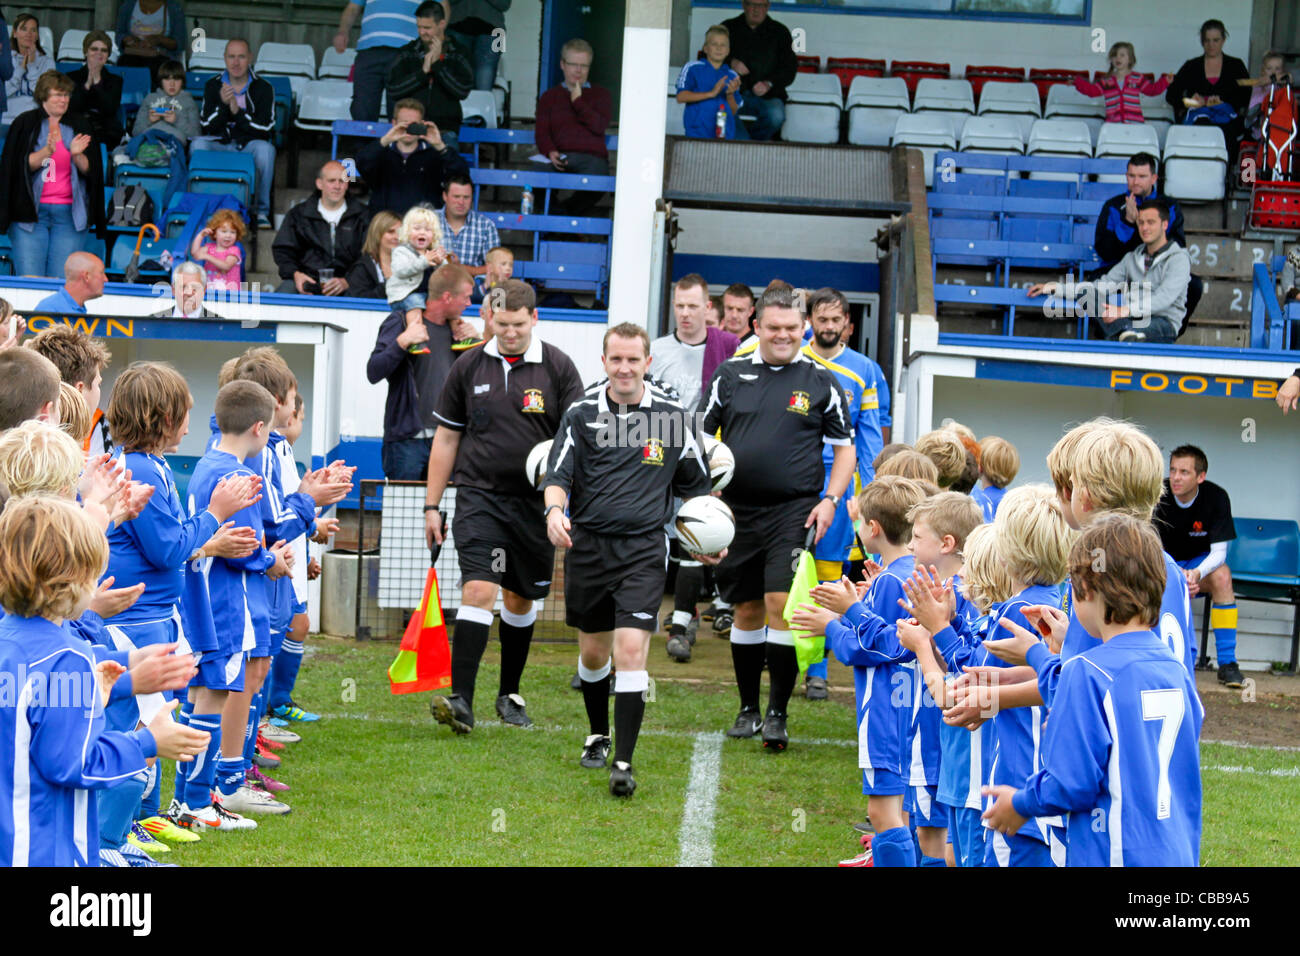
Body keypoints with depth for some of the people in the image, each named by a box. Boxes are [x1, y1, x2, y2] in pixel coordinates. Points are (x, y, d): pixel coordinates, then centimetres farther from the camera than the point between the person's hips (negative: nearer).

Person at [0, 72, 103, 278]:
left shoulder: (79, 126, 10)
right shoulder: (25, 124, 4)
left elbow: (89, 170, 7)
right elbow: (22, 165, -4)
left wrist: (76, 155, -13)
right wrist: (47, 151, -20)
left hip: (69, 214, 2)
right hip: (30, 211, -2)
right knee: (29, 282, -7)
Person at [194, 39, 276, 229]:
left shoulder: (263, 88, 0)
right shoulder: (213, 85, 7)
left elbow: (266, 128, -9)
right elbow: (206, 126, 0)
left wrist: (238, 112, -20)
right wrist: (223, 105, -17)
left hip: (250, 144, -2)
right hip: (220, 143, 2)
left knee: (265, 149, -35)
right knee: (198, 144, -29)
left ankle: (262, 211, -22)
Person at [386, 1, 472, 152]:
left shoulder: (458, 54, 7)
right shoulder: (407, 53, 10)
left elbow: (463, 91, -8)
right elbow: (393, 91, 0)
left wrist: (437, 63, -11)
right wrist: (423, 71, -10)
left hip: (444, 130, -1)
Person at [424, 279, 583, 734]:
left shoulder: (557, 367, -1)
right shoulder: (468, 368, 3)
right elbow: (446, 438, 10)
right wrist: (432, 505, 9)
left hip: (535, 503, 1)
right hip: (479, 496, -1)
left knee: (521, 599, 11)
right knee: (479, 590, -15)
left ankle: (509, 694, 27)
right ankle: (461, 700, -18)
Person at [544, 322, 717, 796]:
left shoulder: (673, 418, 2)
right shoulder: (581, 414, 2)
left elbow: (696, 485, 13)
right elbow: (557, 476, -4)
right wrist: (555, 510, -25)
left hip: (643, 548, -2)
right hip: (587, 545, 2)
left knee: (631, 648, -14)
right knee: (593, 651, 13)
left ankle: (623, 762, -13)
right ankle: (597, 735, 38)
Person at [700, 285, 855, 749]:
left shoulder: (820, 381, 3)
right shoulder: (731, 374, 7)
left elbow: (845, 446, 9)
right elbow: (701, 436, 13)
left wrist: (830, 500, -3)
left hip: (794, 511, -2)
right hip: (738, 510, 2)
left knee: (781, 603, -13)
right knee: (747, 609, 9)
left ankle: (778, 713, -5)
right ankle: (748, 708, 22)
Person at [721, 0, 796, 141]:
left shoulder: (779, 32, 13)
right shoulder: (729, 28, 14)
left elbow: (789, 68, 7)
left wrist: (769, 84, -12)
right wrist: (730, 63, -7)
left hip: (767, 94, 0)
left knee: (776, 115, -34)